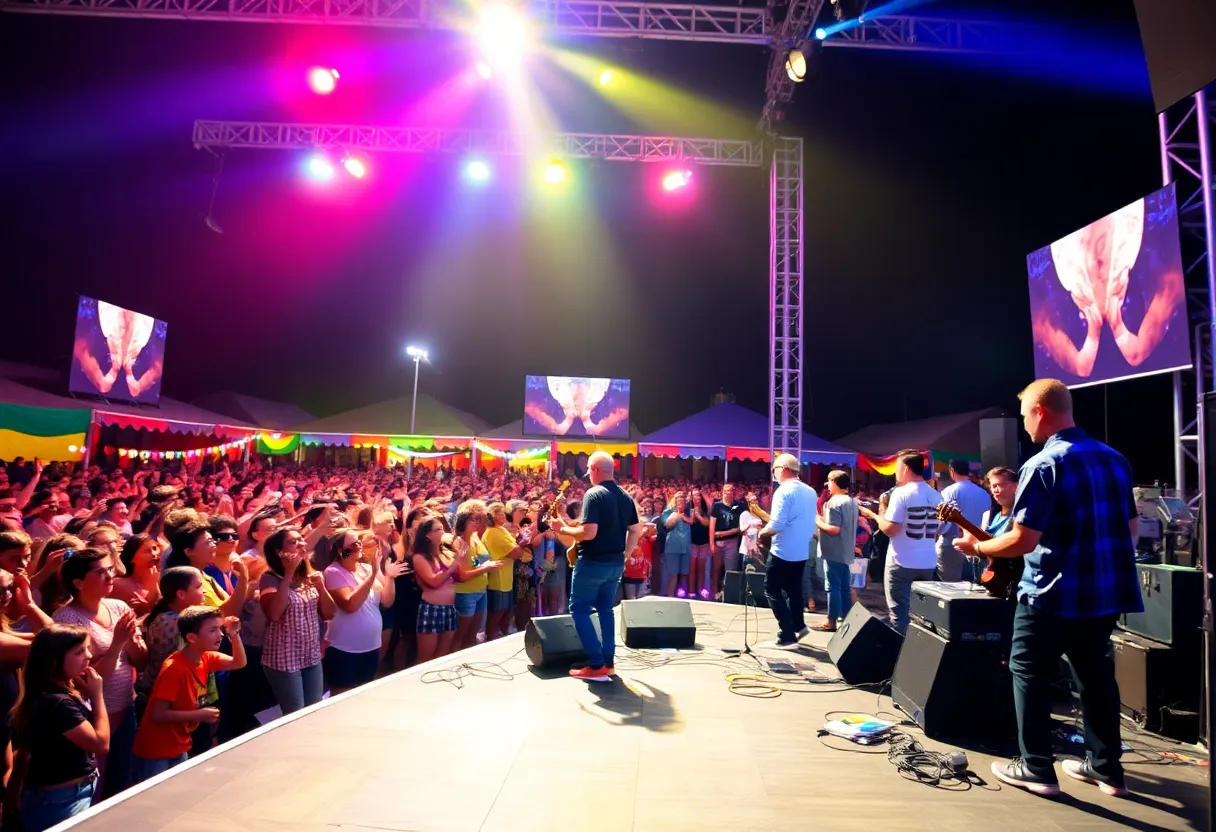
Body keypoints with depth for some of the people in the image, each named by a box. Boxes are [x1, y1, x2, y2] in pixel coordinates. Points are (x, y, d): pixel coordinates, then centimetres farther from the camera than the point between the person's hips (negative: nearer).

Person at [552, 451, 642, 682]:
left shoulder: (593, 495, -17)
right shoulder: (626, 497, 7)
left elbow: (589, 533, -24)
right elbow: (636, 531, 11)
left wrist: (564, 529, -10)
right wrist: (623, 553, 16)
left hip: (593, 563, -8)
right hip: (616, 564, 8)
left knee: (579, 610, 4)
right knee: (606, 609, 19)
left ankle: (596, 666, 1)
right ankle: (608, 662, 19)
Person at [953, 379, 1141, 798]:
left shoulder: (1042, 465, -18)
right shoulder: (1115, 458, 6)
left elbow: (1023, 541, -21)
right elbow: (1130, 529, 15)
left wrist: (978, 547, -5)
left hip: (1053, 594, -7)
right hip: (1108, 591, 7)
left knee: (1029, 672, 7)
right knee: (1096, 674, 19)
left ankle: (1036, 768, 12)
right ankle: (1106, 767, 28)